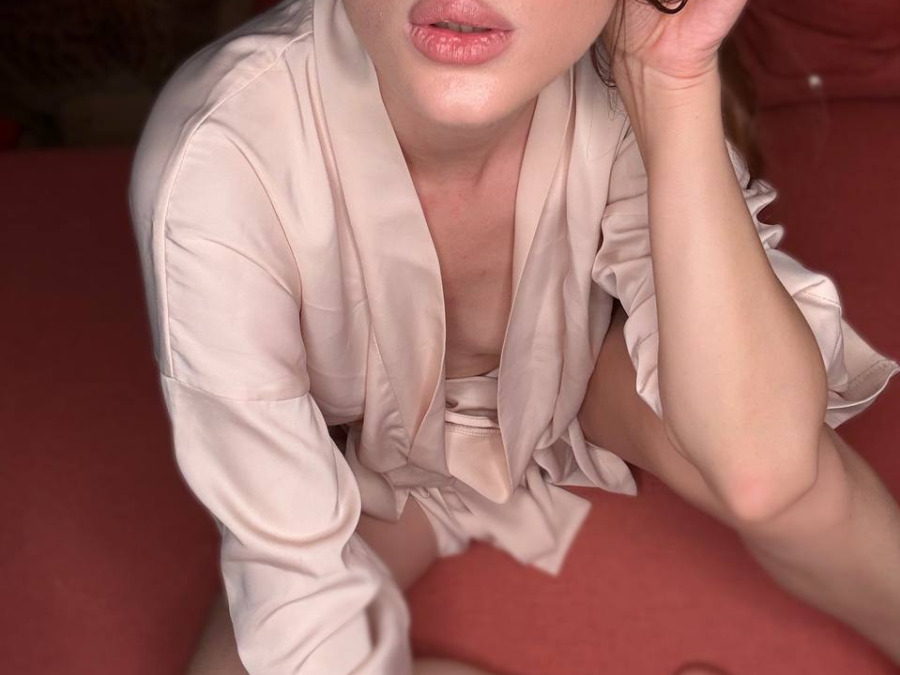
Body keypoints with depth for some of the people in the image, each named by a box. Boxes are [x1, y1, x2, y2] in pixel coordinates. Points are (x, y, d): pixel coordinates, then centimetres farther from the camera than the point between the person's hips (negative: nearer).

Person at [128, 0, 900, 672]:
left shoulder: (627, 77, -28)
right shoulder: (214, 159, -34)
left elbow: (759, 469, -37)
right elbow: (304, 599, -28)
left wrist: (676, 86, -41)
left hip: (573, 393, 1)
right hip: (376, 465, 0)